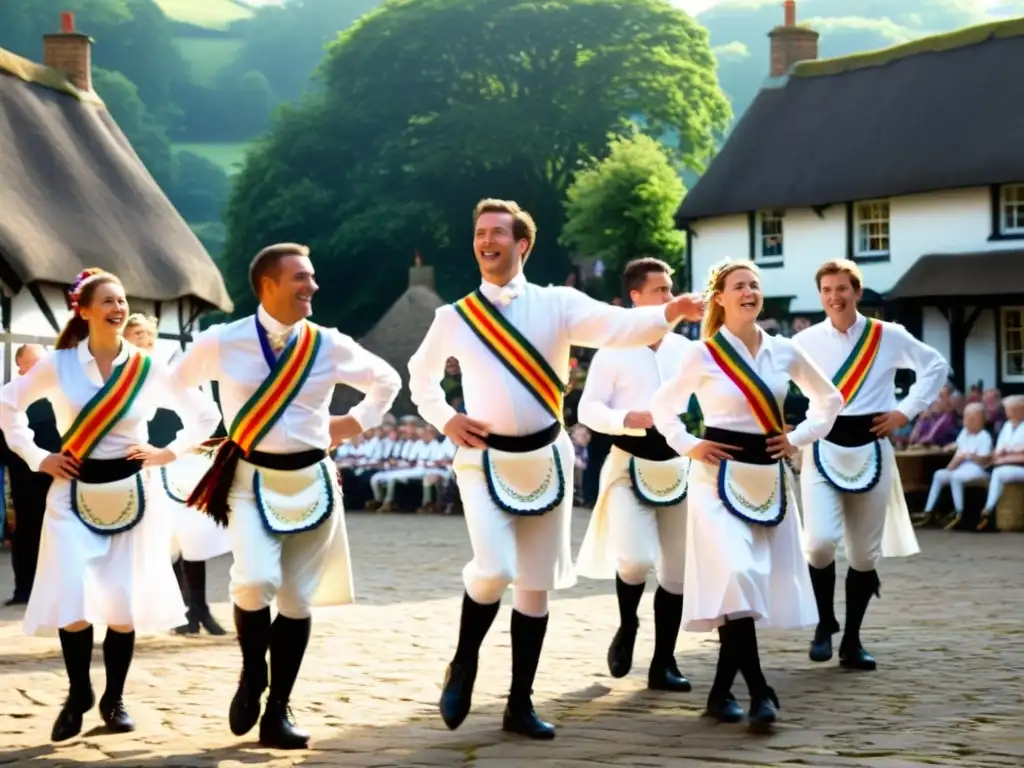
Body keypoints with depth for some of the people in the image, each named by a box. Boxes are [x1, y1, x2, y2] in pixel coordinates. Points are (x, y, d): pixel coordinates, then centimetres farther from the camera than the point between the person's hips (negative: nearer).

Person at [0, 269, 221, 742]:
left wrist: (167, 454, -2)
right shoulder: (58, 365, -4)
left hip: (130, 494, 1)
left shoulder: (147, 369, -1)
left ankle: (114, 699, 17)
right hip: (74, 495, -1)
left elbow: (205, 416, 8)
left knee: (126, 605, 1)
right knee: (73, 603, -11)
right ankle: (78, 696, 8)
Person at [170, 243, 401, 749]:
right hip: (251, 480, -2)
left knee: (297, 599, 3)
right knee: (256, 582, -23)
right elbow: (176, 381, 13)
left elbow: (387, 381, 17)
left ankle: (277, 714, 13)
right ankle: (251, 676, 5)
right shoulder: (223, 342, -6)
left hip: (310, 482, 3)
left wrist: (357, 422, 9)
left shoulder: (329, 346, 0)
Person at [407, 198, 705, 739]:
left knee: (536, 584, 7)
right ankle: (463, 666, 7)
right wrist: (445, 420, 2)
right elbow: (421, 375, 19)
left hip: (545, 458, 1)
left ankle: (519, 704, 18)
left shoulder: (556, 304, -3)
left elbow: (617, 326, -20)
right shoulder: (454, 318, 1)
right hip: (486, 460, -1)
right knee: (493, 572, -20)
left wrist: (670, 313, -39)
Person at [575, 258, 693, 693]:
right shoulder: (614, 348, -3)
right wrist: (627, 419, -22)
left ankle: (663, 663, 15)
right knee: (635, 560, -20)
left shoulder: (684, 348, 10)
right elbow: (588, 409, -6)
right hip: (630, 465, -5)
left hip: (677, 464, 5)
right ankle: (626, 628, 10)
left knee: (677, 570, 5)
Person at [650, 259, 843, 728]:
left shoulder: (784, 352, 6)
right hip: (721, 476, -4)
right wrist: (688, 446, -4)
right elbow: (662, 405, 8)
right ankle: (759, 691, -18)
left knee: (763, 585, 3)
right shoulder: (703, 355, -3)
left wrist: (800, 438, 7)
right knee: (735, 578, -19)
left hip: (768, 477, 4)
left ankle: (722, 690, 13)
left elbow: (830, 398, 19)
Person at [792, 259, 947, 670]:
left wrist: (906, 411, 3)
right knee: (821, 540, -18)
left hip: (870, 448, 1)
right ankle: (825, 623, 5)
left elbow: (936, 367, 12)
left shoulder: (889, 337, 1)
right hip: (822, 447, -1)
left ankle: (852, 640, 17)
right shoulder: (804, 342, 0)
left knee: (865, 552, 5)